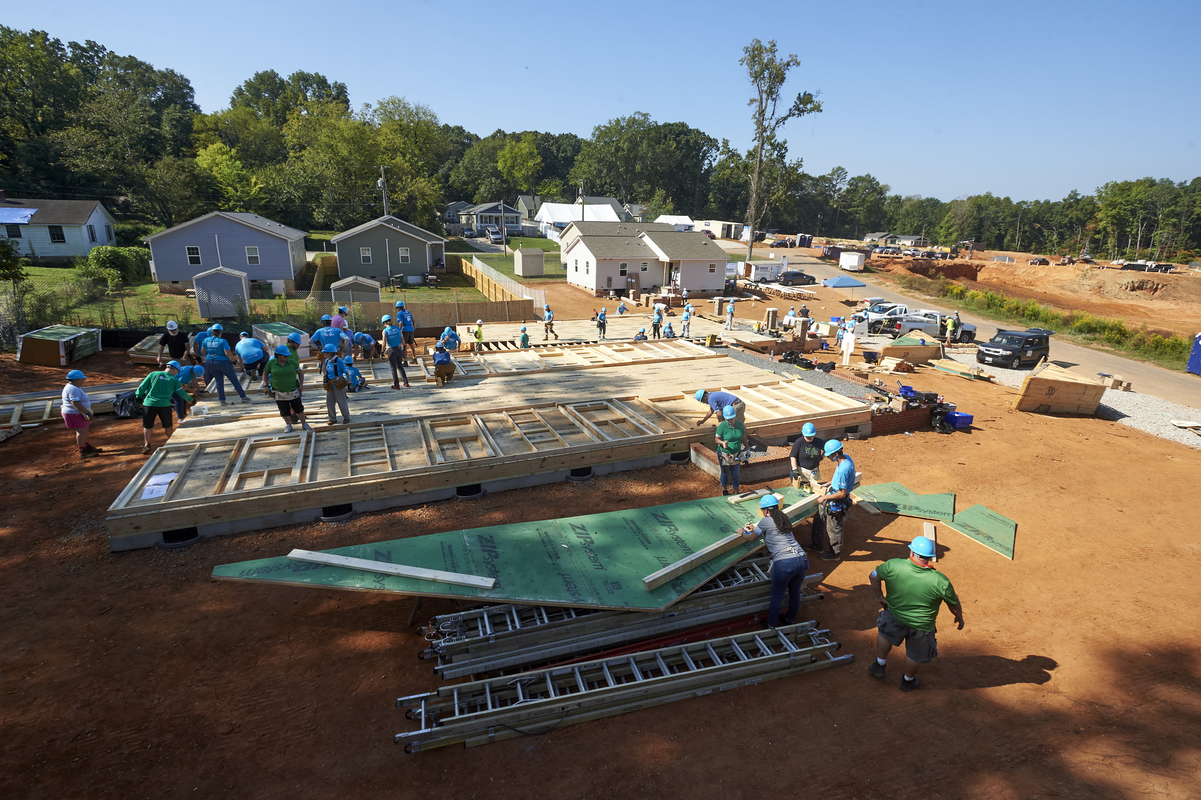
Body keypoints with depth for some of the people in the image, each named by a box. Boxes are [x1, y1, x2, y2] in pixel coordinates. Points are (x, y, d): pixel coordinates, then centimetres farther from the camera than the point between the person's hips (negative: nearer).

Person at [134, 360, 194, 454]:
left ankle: (147, 445, -1)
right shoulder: (174, 380, 2)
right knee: (167, 426, 17)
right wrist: (191, 400, 24)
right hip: (164, 405, -1)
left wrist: (138, 396, 20)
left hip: (149, 403, 1)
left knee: (147, 426, 10)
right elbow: (182, 393, 8)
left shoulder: (153, 374, 4)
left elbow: (142, 387, 5)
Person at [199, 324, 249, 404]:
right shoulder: (222, 341, -17)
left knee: (219, 381, 14)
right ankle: (243, 397, 9)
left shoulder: (206, 340, 0)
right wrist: (234, 360, -8)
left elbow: (202, 351, 8)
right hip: (223, 363, -5)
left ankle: (222, 400, 12)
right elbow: (228, 353, -23)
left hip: (210, 363, 5)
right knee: (234, 380, 6)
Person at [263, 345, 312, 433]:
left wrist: (301, 384, -5)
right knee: (284, 410, 9)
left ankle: (304, 424, 19)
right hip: (279, 392, 0)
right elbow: (265, 374, 5)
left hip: (293, 391, 0)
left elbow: (300, 373, 5)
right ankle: (288, 425, 25)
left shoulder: (292, 363, -7)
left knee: (298, 408, 7)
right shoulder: (271, 363, -8)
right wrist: (266, 385, -6)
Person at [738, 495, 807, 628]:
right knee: (795, 593, 23)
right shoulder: (784, 518, 20)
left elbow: (752, 538, 16)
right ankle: (790, 620, 43)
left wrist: (743, 532, 36)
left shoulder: (766, 521, 1)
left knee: (776, 596, 11)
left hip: (784, 563, -7)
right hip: (802, 560, 7)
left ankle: (772, 626, 25)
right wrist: (755, 529, 49)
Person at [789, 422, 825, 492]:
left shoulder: (819, 442, -4)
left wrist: (822, 457, -1)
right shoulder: (799, 442, -13)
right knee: (799, 489, -1)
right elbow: (793, 456, -12)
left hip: (814, 470, 3)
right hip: (801, 470, -3)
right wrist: (795, 470, -16)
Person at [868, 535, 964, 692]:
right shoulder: (941, 581, -25)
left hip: (894, 617, 0)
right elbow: (954, 605, -9)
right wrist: (959, 619, 13)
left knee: (885, 634, 33)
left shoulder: (893, 566, -26)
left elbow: (873, 576, -9)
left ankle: (880, 665, 48)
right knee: (916, 655, 27)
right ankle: (908, 680, 51)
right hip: (922, 626, 0)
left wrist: (879, 596, 8)